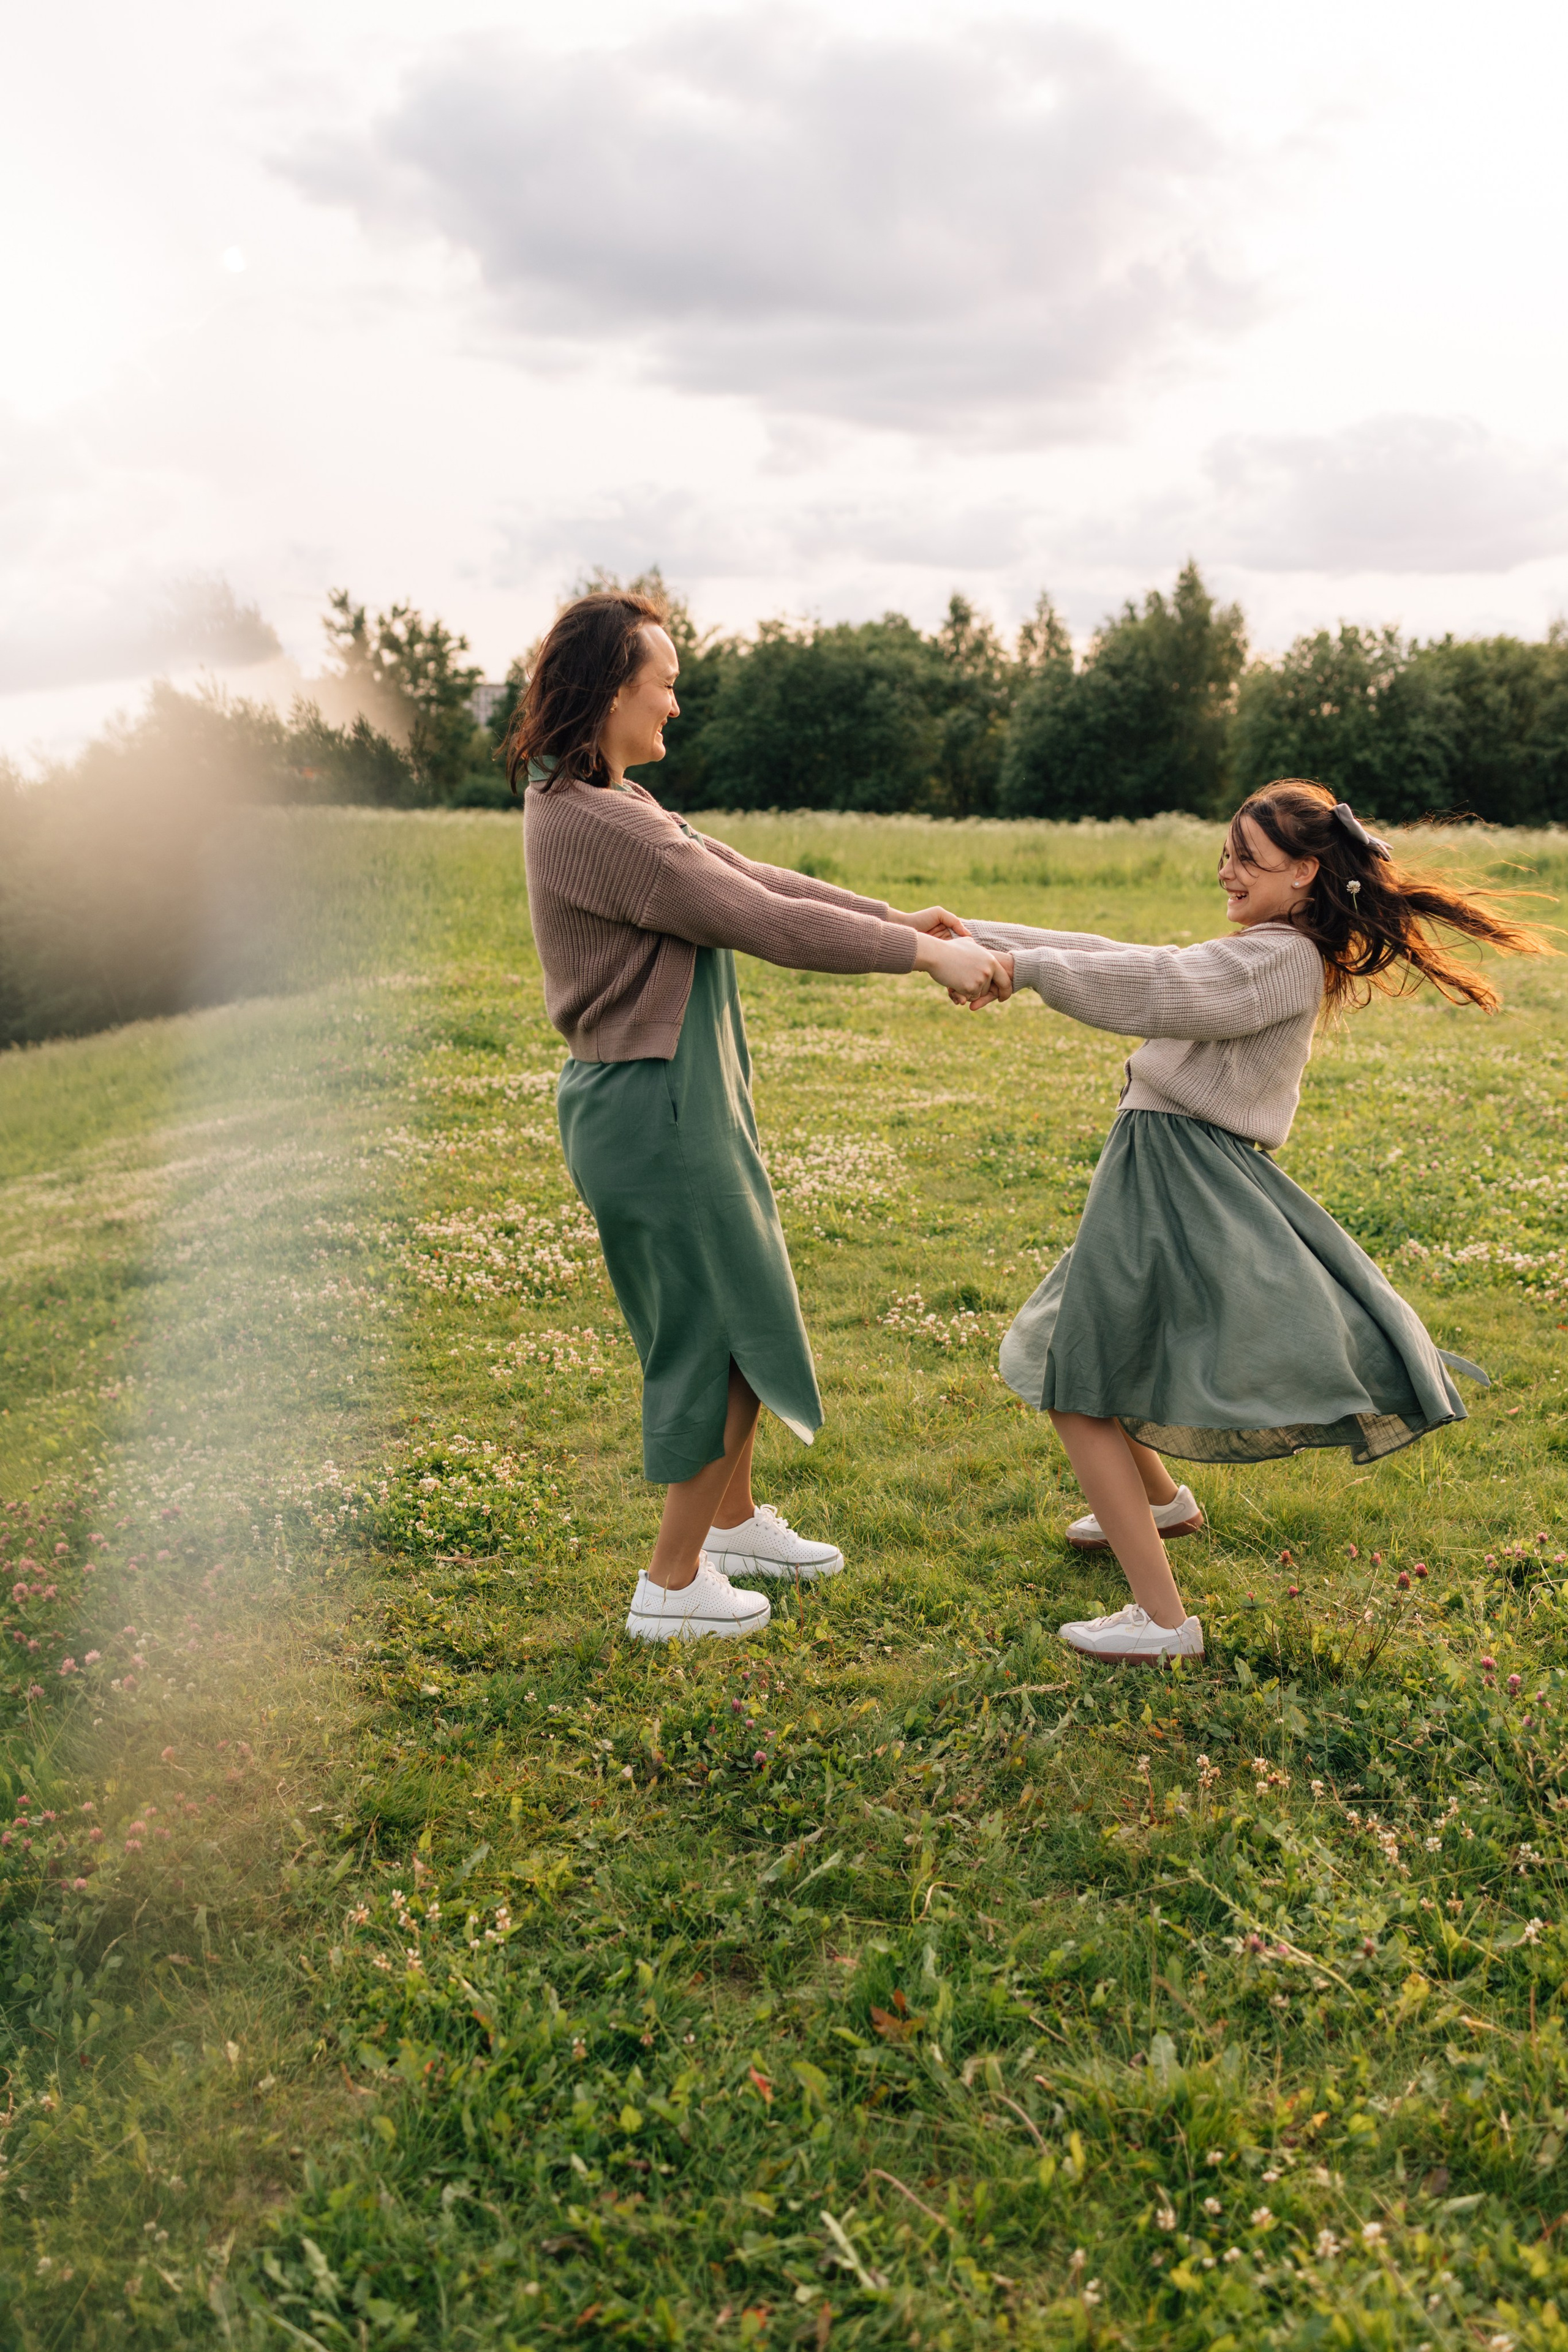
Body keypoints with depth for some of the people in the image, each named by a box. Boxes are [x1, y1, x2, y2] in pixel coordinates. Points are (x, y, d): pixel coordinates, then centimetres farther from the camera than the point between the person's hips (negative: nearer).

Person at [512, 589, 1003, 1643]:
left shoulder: (607, 804, 11)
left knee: (742, 1313, 22)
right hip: (655, 1111, -10)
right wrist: (925, 954, -17)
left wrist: (894, 915, 10)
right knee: (724, 1335, 3)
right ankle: (673, 1583, 18)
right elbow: (765, 922, -23)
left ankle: (735, 1520, 40)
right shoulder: (599, 825, -22)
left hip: (677, 1100, 10)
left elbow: (748, 873, 12)